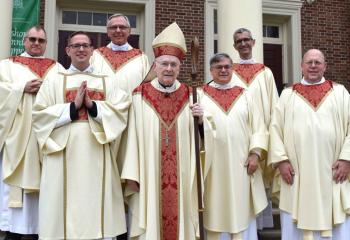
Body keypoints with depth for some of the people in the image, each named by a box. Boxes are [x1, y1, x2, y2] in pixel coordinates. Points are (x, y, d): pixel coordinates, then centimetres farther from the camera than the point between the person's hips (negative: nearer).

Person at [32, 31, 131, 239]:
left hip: (97, 157, 1)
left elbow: (120, 112, 0)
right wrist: (73, 107, -10)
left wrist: (92, 105, -12)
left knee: (98, 208, 4)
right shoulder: (54, 81, 8)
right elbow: (40, 116, -3)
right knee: (64, 207, 1)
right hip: (64, 155, -1)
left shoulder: (106, 82, 13)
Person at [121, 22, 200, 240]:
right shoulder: (141, 96, 2)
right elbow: (133, 136, -2)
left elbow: (194, 137, 8)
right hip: (149, 176, -1)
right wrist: (131, 175, -8)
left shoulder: (189, 96, 7)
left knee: (179, 219, 7)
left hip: (180, 177, 2)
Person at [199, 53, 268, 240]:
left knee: (243, 212, 8)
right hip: (214, 166, -2)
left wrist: (255, 153, -4)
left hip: (241, 165, 2)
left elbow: (258, 126, 7)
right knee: (218, 214, 6)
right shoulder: (201, 95, 5)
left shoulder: (244, 95, 11)